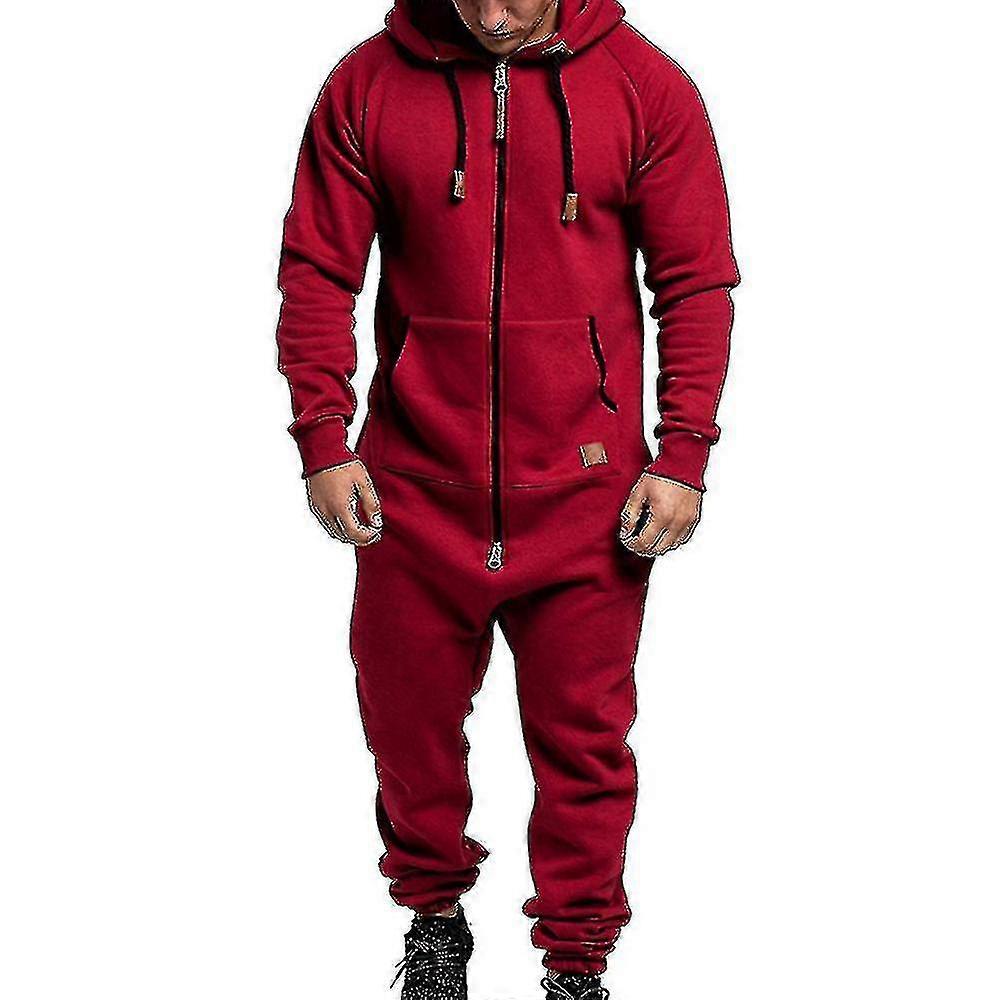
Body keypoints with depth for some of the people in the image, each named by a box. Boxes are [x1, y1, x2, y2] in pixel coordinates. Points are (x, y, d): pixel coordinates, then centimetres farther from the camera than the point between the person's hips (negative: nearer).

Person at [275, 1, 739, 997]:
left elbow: (696, 281, 0)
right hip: (414, 486, 1)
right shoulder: (367, 85, -1)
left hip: (583, 493, -1)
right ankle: (434, 913, 38)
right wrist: (322, 439, -4)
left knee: (582, 736, 7)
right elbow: (317, 272, 2)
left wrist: (683, 454, -6)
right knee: (408, 721, 13)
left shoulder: (648, 88, -3)